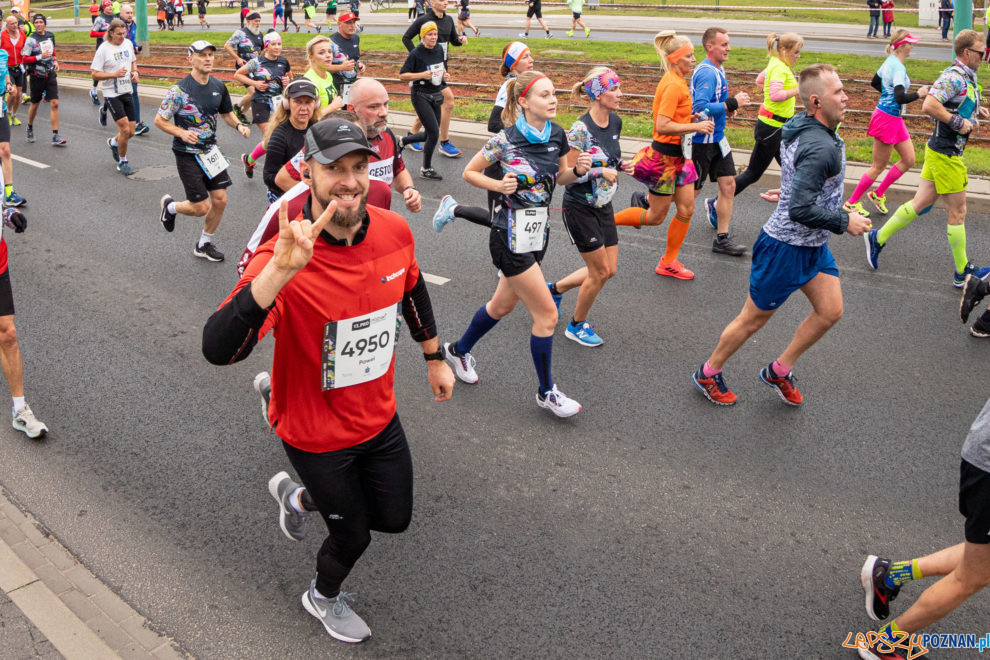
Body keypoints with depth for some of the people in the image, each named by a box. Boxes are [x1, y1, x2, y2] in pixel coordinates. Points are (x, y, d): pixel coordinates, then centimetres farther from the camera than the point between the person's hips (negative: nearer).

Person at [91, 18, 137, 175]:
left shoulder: (128, 43, 4)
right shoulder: (103, 49, -12)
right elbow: (95, 74, -12)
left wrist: (135, 71, 1)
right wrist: (115, 74, -24)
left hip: (127, 92, 6)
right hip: (112, 94, -6)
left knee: (131, 132, 7)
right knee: (125, 129, -13)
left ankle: (113, 142, 41)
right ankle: (122, 162, 5)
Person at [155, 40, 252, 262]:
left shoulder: (219, 86, 2)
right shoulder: (179, 89, -16)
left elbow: (227, 113, 18)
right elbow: (159, 120, -10)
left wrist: (239, 125, -3)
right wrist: (182, 133, -26)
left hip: (210, 151, 6)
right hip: (187, 154, -6)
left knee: (220, 200, 2)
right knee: (202, 207, -5)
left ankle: (204, 244, 22)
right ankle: (170, 206, 29)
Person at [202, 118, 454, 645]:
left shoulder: (395, 231, -13)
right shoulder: (283, 259, -31)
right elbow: (218, 349, -44)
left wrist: (435, 357, 18)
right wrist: (279, 271, -55)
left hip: (380, 417, 5)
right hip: (316, 433, -5)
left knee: (395, 518, 21)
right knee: (352, 535, 15)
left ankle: (298, 496, 48)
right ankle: (324, 597, 52)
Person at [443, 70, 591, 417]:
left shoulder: (557, 135, 0)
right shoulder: (506, 140, -17)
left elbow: (560, 177, 13)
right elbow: (469, 172, -5)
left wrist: (578, 170, -7)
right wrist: (498, 184, -22)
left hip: (538, 231, 7)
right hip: (512, 235, -7)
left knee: (503, 304, 21)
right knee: (547, 314, -5)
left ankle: (459, 349, 46)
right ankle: (546, 392, 13)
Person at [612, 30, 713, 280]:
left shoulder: (674, 82, 10)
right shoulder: (674, 86, -20)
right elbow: (662, 126, -27)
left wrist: (689, 119, 8)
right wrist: (696, 126, -21)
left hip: (678, 154, 10)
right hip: (665, 155, -10)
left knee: (687, 208, 9)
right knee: (656, 217, 2)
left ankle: (668, 263, 20)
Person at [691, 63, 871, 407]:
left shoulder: (800, 128, 3)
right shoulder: (820, 148, -27)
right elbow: (800, 211, -32)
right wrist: (844, 221, -21)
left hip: (812, 244, 10)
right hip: (786, 248, -10)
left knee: (831, 311, 11)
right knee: (753, 319, 6)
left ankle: (778, 371, 26)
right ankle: (708, 373, 25)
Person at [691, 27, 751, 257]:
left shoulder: (718, 69, 12)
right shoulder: (707, 73, -20)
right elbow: (700, 108, -30)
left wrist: (728, 108, 8)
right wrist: (732, 104, -24)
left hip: (717, 138, 9)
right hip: (701, 141, -9)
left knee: (728, 185, 6)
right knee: (690, 192, 2)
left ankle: (722, 239, 12)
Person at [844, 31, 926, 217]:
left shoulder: (890, 62, 8)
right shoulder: (897, 67, -21)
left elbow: (875, 82, 24)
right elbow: (900, 98, -30)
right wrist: (919, 94, -16)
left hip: (894, 119, 10)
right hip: (887, 119, -10)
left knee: (908, 160, 11)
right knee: (879, 166, 2)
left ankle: (878, 194, 22)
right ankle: (852, 202, 14)